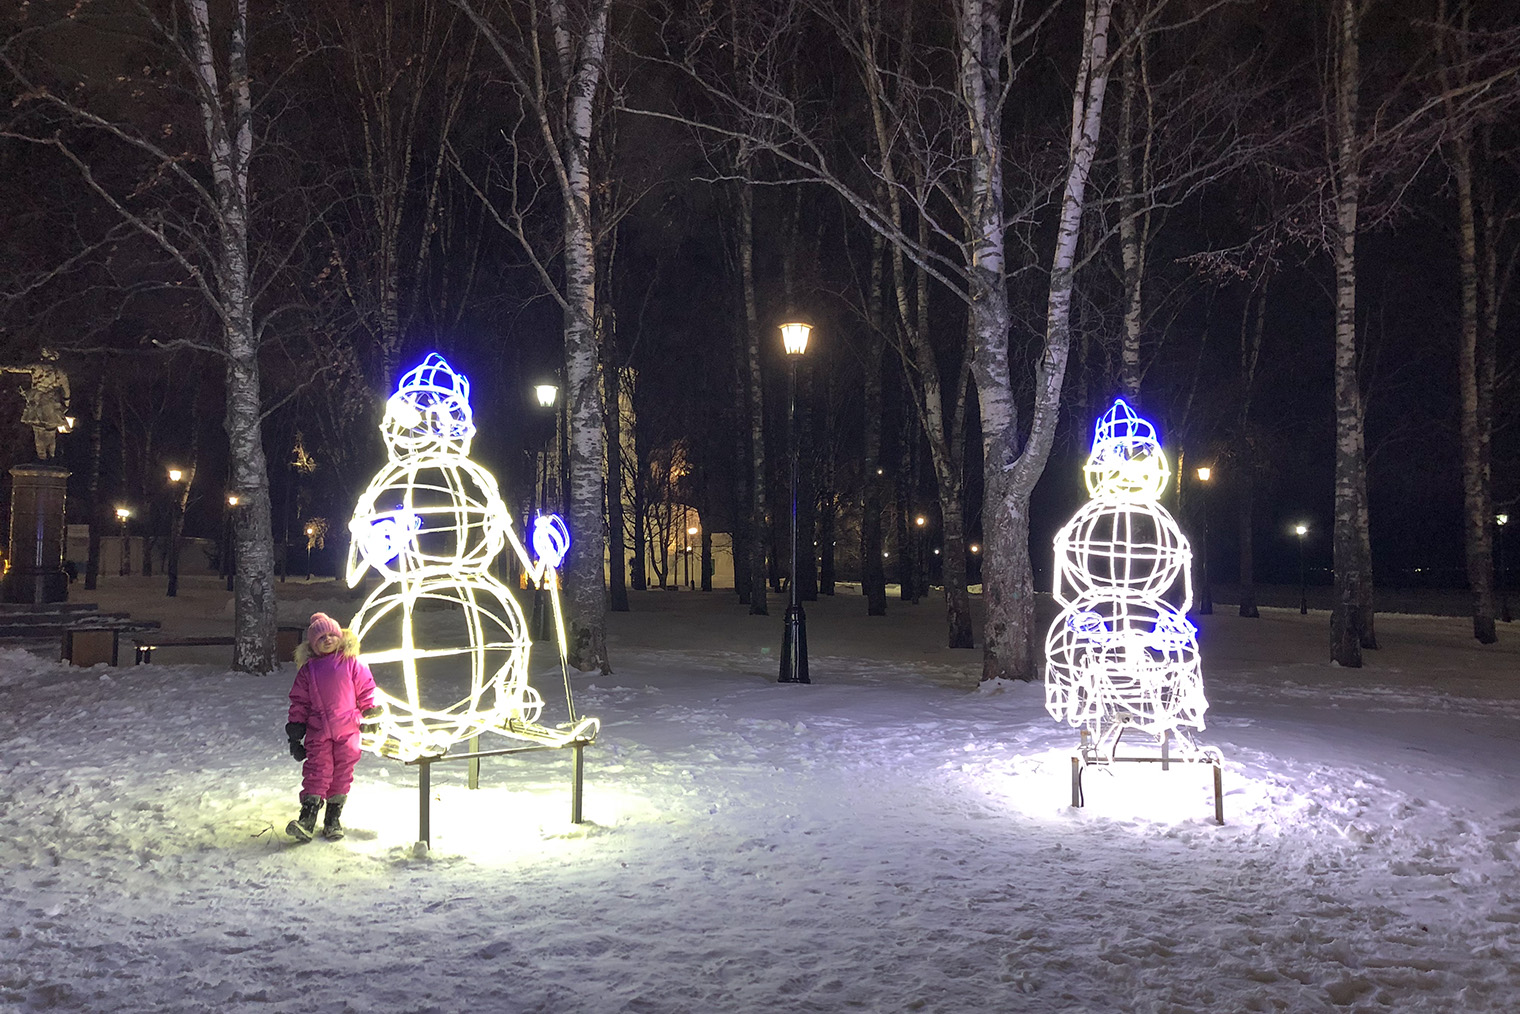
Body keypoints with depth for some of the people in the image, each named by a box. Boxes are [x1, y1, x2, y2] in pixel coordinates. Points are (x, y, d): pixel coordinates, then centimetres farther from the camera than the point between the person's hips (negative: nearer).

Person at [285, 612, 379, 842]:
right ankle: (307, 819, -9)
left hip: (347, 729, -1)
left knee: (343, 771, 2)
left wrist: (371, 714, 4)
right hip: (318, 730, 1)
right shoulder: (308, 670, 7)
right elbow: (299, 700, 12)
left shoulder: (352, 663, 2)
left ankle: (333, 819, 12)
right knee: (317, 769, -6)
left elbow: (366, 690, 8)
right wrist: (295, 728, 9)